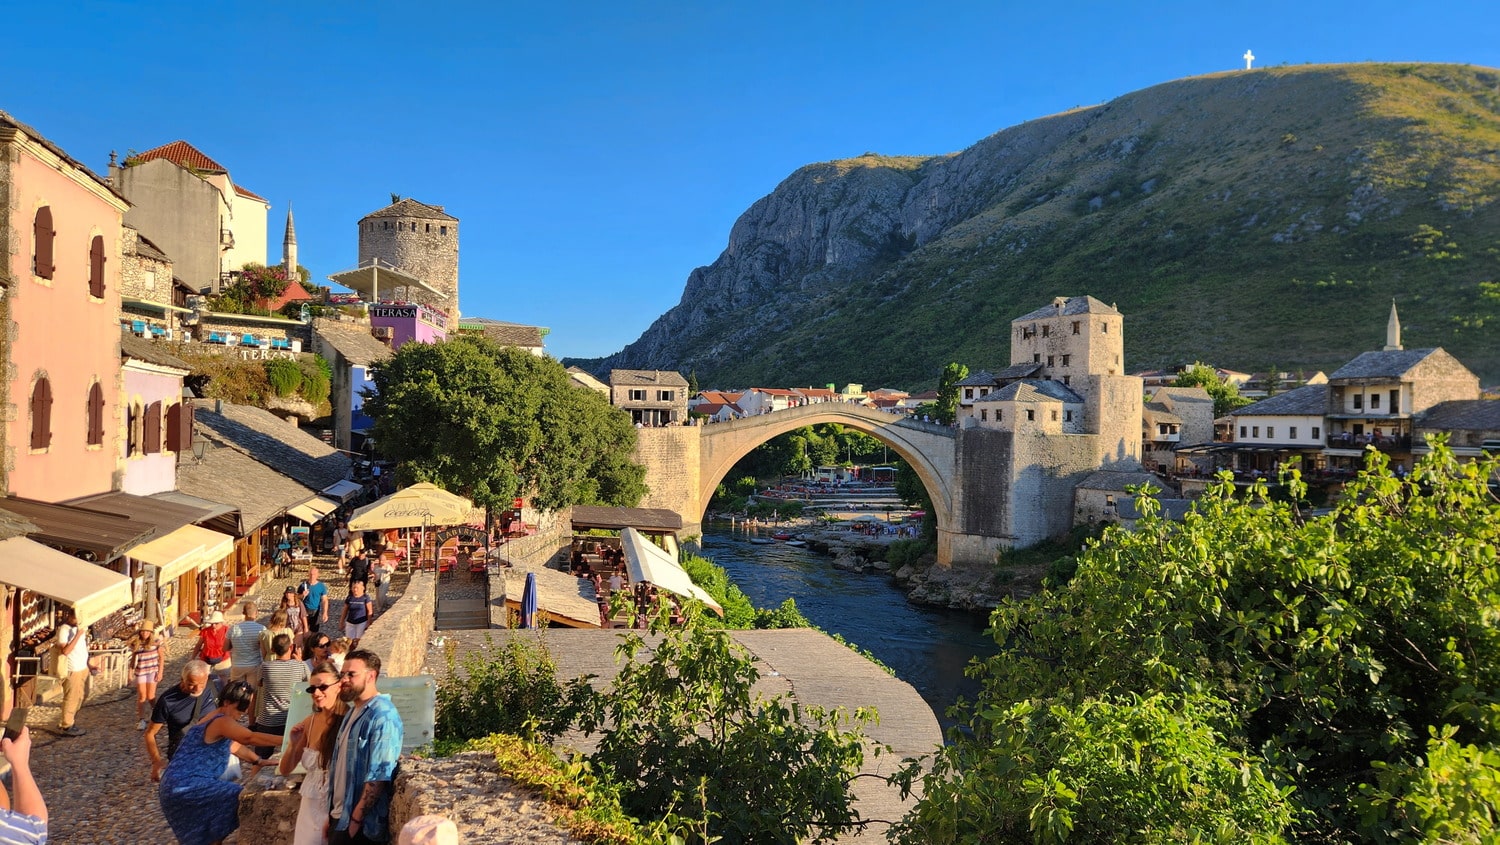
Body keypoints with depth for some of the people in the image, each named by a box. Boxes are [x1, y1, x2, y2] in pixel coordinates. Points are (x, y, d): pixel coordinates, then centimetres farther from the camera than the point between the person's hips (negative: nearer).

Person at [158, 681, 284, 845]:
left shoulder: (215, 720, 17)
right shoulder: (222, 722, -18)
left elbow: (233, 745, 29)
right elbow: (250, 738, -33)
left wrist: (259, 761, 21)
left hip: (179, 785, 11)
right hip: (184, 786, -11)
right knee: (238, 798, -17)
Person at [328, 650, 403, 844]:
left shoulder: (382, 715, -18)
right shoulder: (353, 711, 11)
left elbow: (379, 775, -23)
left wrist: (355, 820, -19)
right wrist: (332, 814, 13)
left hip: (361, 824, -8)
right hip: (339, 816, 8)